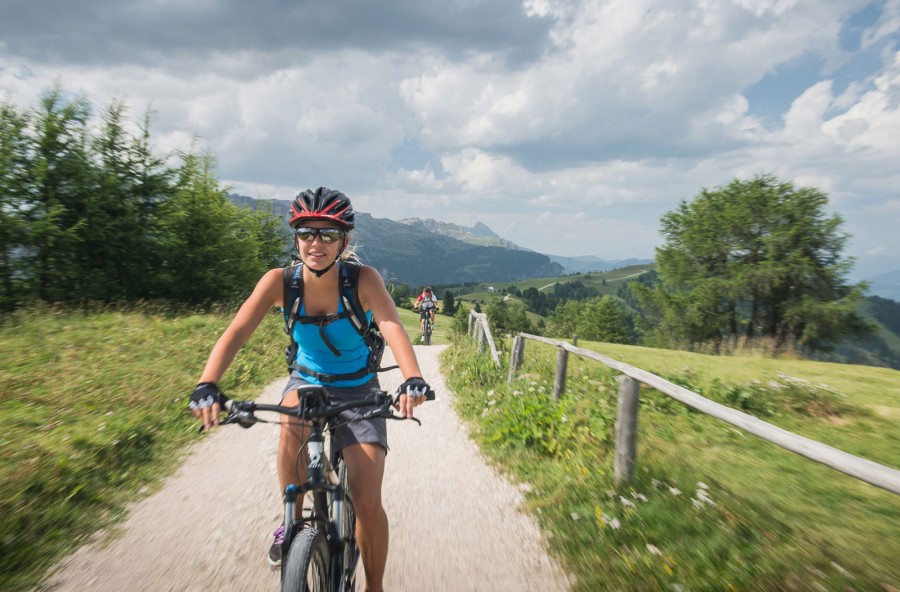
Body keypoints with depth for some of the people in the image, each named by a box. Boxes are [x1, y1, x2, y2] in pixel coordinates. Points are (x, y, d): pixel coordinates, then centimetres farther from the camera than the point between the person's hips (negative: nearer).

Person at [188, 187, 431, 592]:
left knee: (367, 502, -8)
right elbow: (236, 333, -25)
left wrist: (413, 380, -56)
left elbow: (392, 328, -38)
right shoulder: (280, 281, -17)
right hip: (307, 380, 2)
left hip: (357, 390, -1)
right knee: (292, 427, -35)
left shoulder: (363, 279, -23)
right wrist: (207, 385, -43)